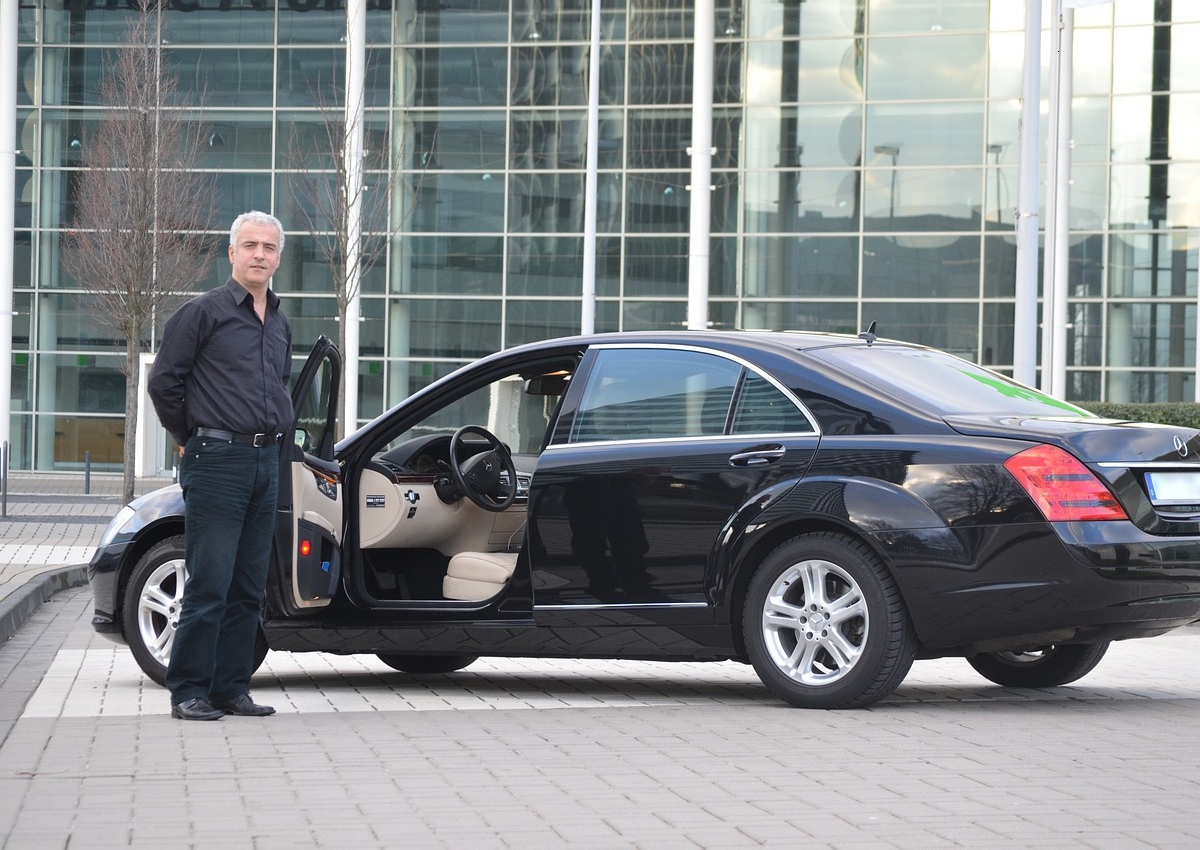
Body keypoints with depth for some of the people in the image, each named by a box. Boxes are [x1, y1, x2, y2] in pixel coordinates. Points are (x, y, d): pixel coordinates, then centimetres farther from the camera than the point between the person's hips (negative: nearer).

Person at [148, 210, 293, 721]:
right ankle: (189, 692, -4)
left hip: (266, 463, 7)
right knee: (209, 583, -9)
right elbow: (163, 381, -4)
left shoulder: (280, 324, 16)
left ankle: (232, 688, 13)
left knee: (248, 588, 7)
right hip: (217, 462, -7)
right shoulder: (203, 312, -4)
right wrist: (191, 439, 3)